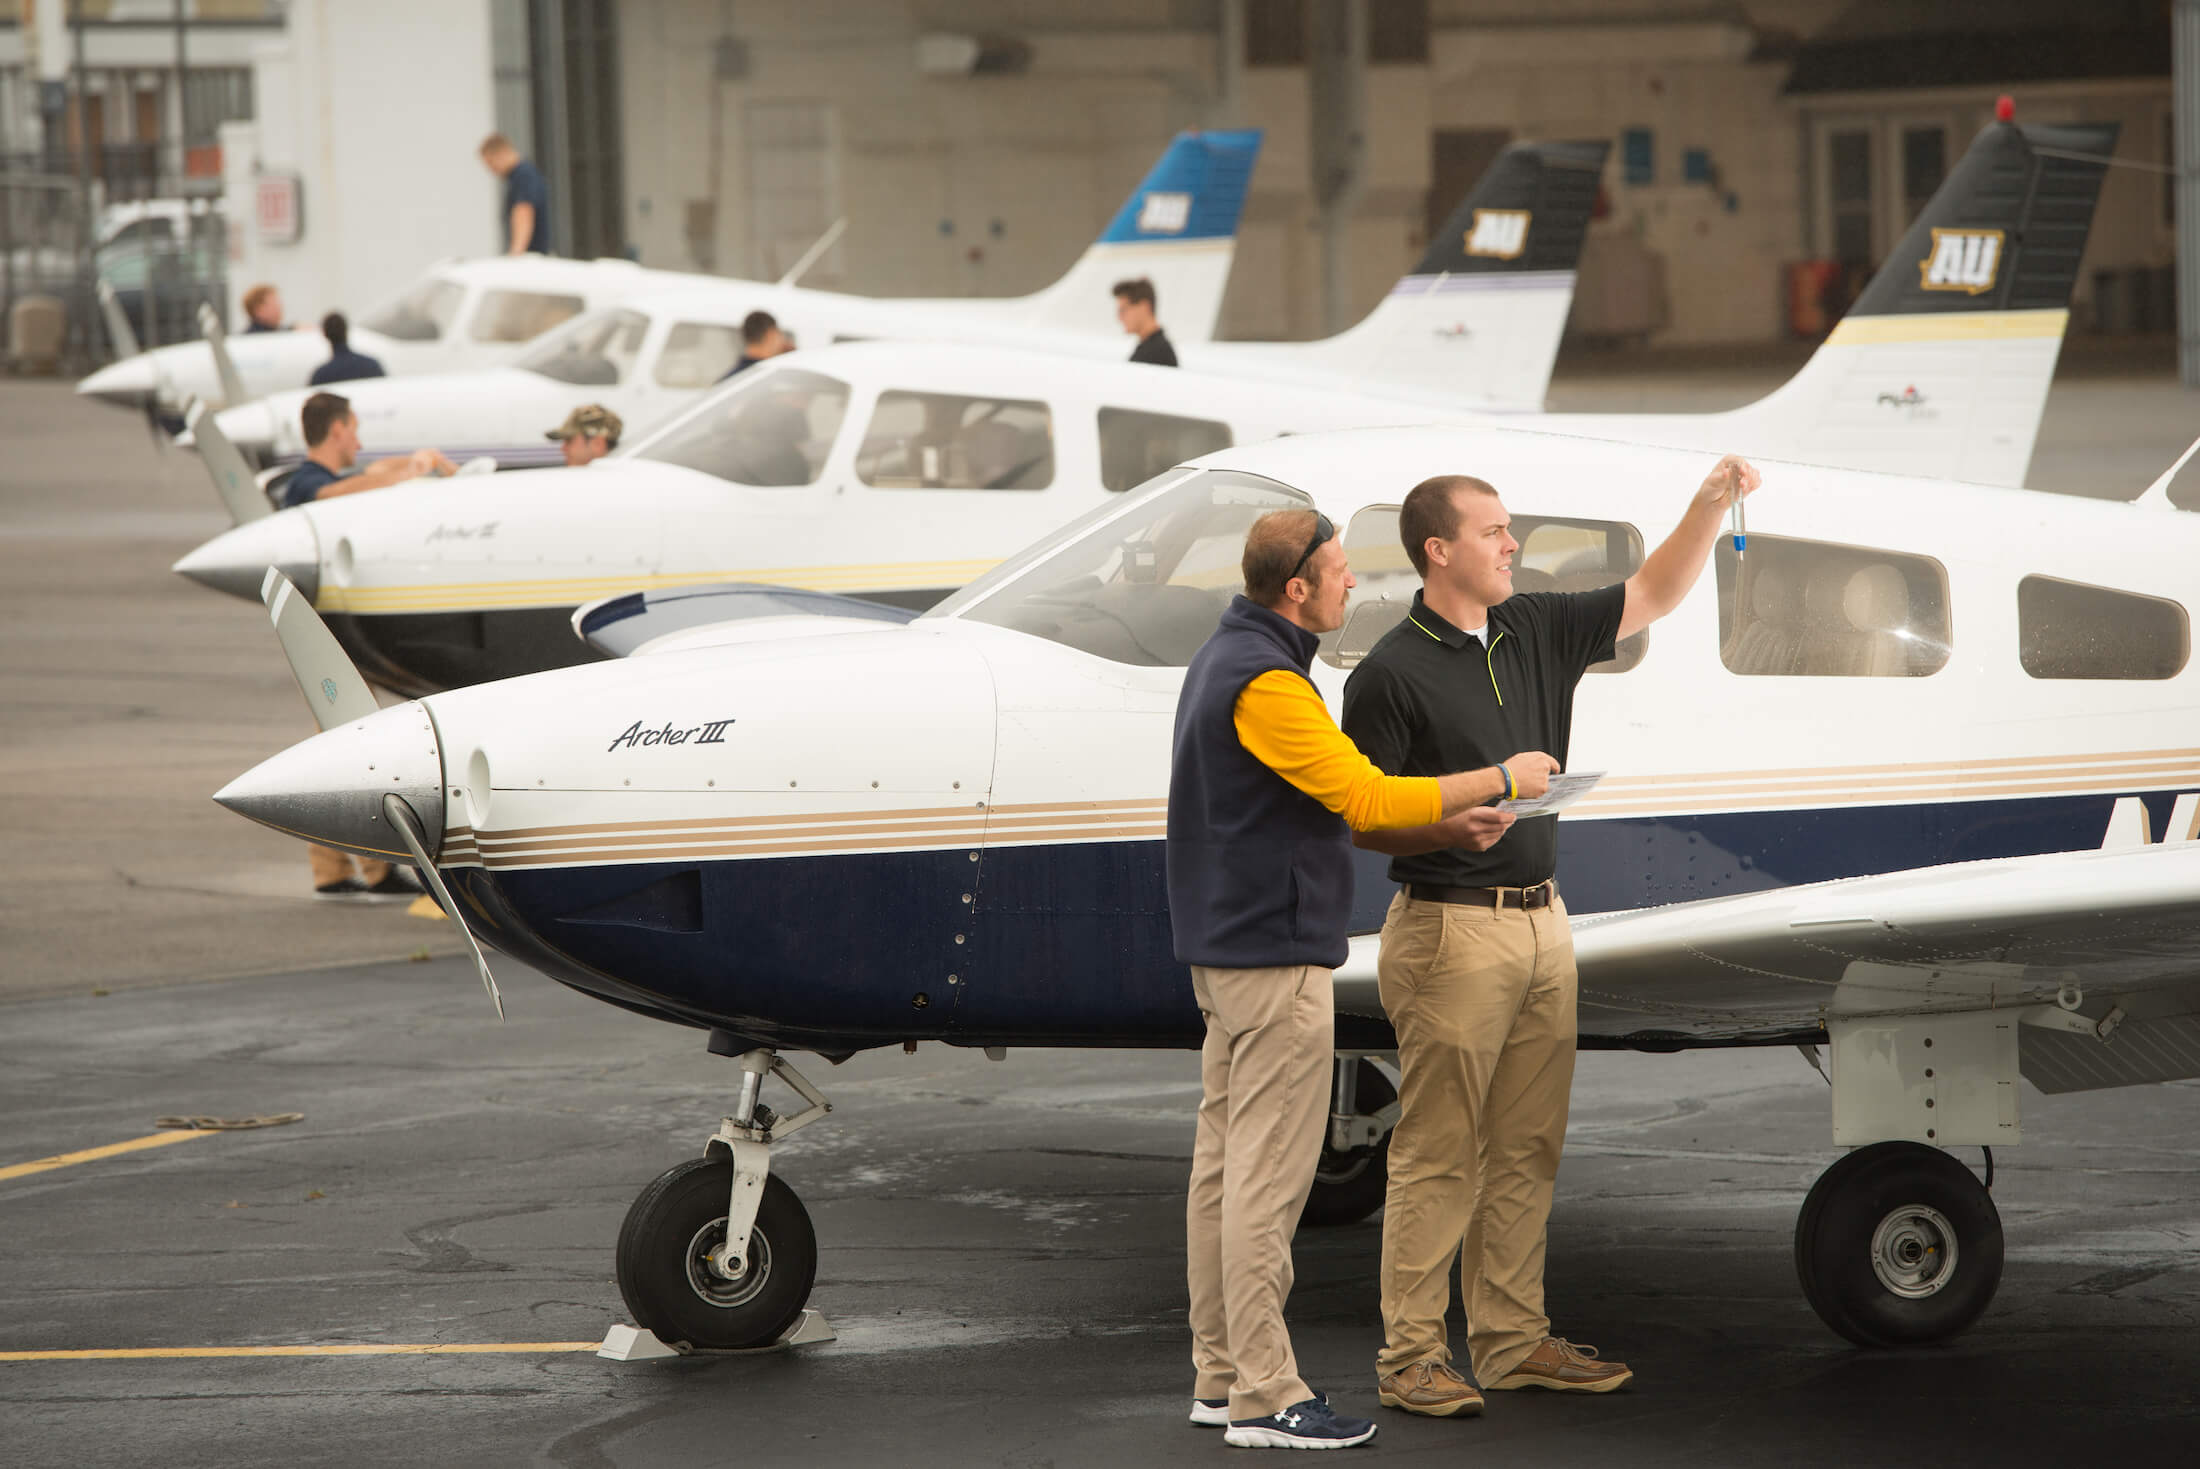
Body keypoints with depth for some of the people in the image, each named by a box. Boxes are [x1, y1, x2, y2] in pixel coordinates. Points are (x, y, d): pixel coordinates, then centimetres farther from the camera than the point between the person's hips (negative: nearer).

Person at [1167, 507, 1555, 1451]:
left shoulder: (1231, 657, 14)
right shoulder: (1265, 682, -19)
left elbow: (1324, 803, 18)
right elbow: (1364, 797, -22)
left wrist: (1444, 824, 11)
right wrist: (1499, 780, -11)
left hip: (1226, 950, 11)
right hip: (1274, 958, -11)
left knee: (1225, 1162, 11)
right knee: (1269, 1177, -8)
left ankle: (1221, 1375, 16)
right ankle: (1265, 1399, -6)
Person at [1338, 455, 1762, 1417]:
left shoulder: (1534, 632, 11)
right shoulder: (1392, 673, -9)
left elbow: (1654, 595, 17)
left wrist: (1713, 501, 4)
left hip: (1541, 922, 7)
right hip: (1450, 930, -7)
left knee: (1527, 1148, 10)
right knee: (1437, 1152, -5)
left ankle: (1512, 1340, 16)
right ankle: (1409, 1356, -1)